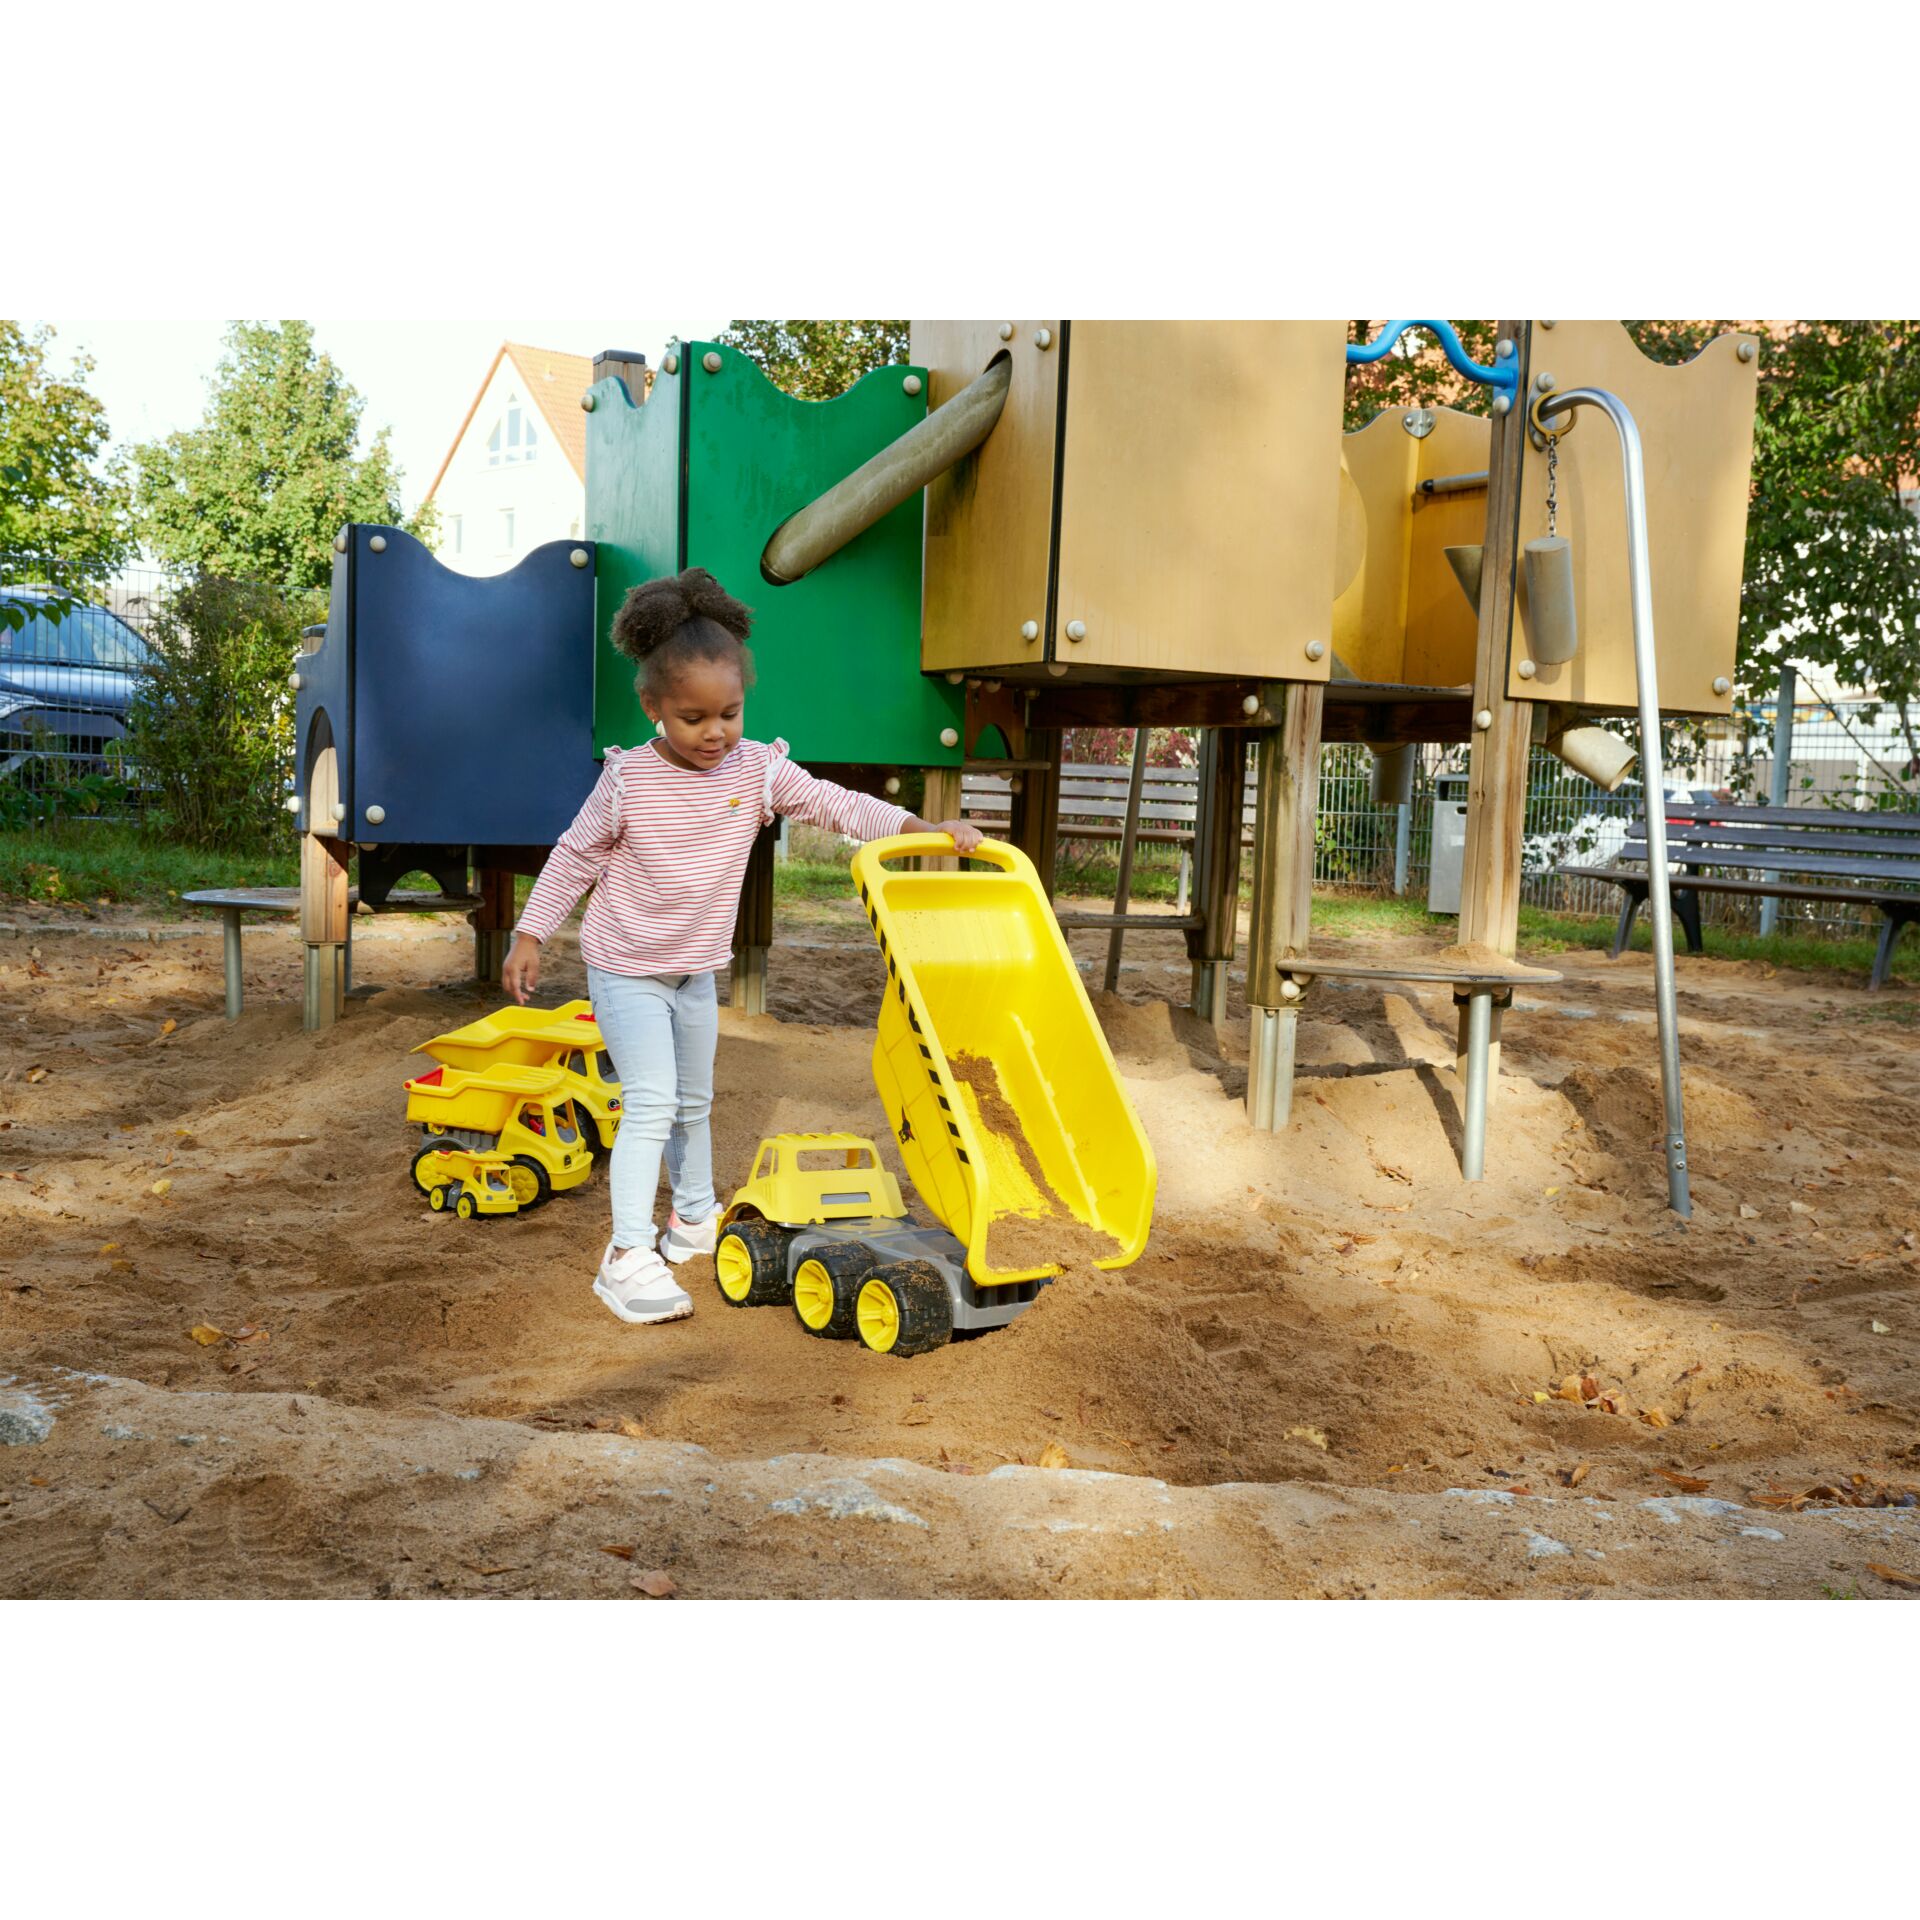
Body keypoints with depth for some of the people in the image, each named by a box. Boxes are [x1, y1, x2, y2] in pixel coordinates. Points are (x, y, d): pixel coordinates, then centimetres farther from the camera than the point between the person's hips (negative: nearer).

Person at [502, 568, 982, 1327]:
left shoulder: (757, 768, -9)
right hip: (626, 968, -5)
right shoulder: (627, 780, -17)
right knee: (651, 1102, -13)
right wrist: (529, 936, -3)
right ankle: (627, 1256, -9)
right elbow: (574, 857, -6)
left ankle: (695, 1216, 38)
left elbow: (838, 805, -14)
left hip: (697, 968, 5)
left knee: (693, 1100, 19)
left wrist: (927, 827, -25)